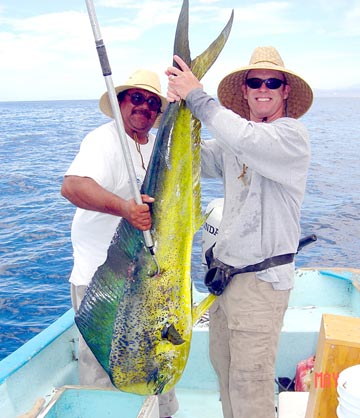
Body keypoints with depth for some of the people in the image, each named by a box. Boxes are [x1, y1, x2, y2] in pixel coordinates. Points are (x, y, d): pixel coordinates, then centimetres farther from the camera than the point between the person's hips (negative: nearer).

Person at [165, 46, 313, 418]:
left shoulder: (292, 135, -12)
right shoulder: (233, 139, 11)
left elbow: (248, 140, -31)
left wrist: (196, 95, -23)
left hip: (262, 277, -7)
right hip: (225, 272, 7)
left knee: (248, 381, 0)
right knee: (223, 364, 19)